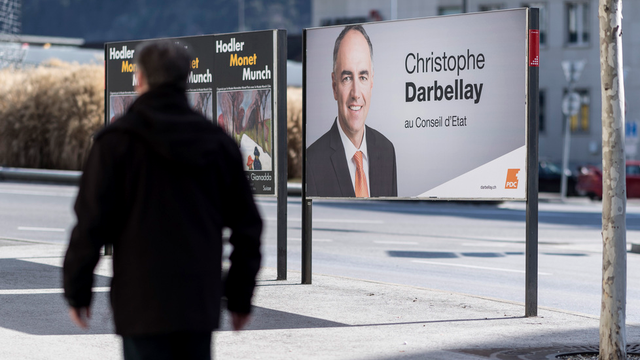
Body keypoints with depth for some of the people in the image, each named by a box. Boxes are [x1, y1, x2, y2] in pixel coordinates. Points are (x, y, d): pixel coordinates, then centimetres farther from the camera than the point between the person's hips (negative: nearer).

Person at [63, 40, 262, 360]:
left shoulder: (118, 141, -4)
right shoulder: (218, 143, 9)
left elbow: (91, 221, -7)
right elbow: (247, 225, 10)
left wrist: (77, 291, 3)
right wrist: (241, 296, 18)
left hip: (142, 303, -4)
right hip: (200, 301, 4)